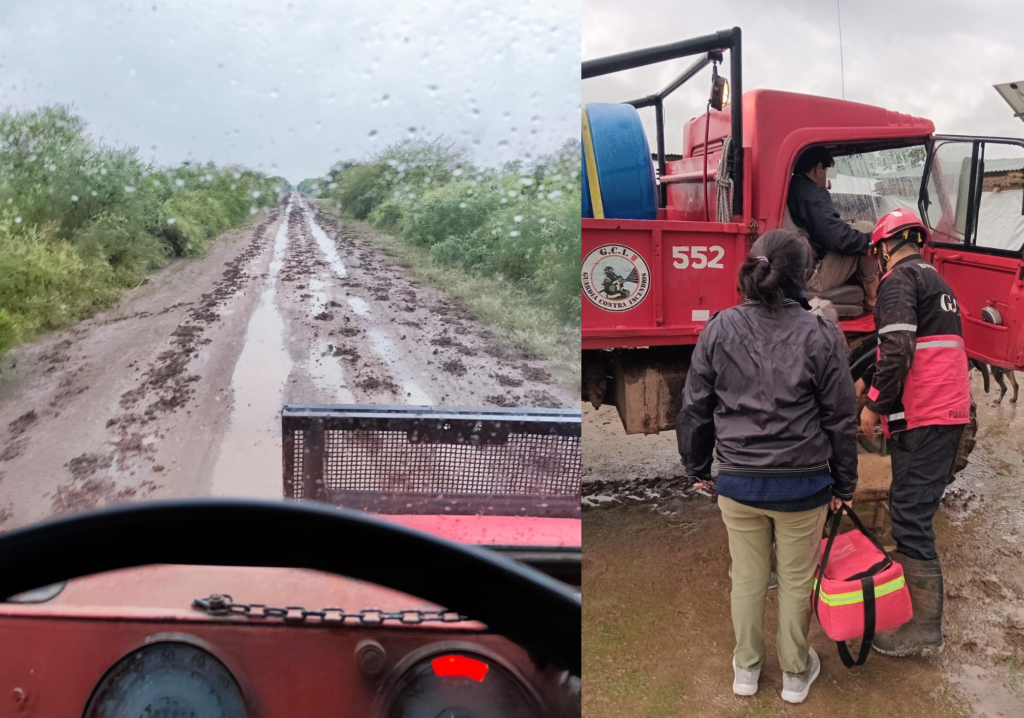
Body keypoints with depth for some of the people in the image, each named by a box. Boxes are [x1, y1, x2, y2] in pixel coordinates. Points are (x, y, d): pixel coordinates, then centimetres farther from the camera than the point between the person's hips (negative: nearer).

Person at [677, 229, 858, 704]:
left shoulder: (719, 330, -7)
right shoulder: (818, 334, -11)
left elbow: (695, 408, -1)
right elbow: (841, 417, -5)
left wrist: (697, 466, 14)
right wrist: (844, 483, 8)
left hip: (738, 481, 1)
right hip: (802, 483, -1)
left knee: (746, 579, 18)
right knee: (796, 581, 16)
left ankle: (746, 669, 34)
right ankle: (795, 674, 34)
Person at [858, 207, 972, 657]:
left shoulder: (900, 278, -8)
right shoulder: (937, 281, 22)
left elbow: (897, 350, -21)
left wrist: (875, 405, -12)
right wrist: (868, 382, 33)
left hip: (921, 418, -10)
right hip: (950, 412, 10)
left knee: (911, 515, -8)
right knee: (914, 508, 22)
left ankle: (925, 628, -5)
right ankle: (910, 580, 37)